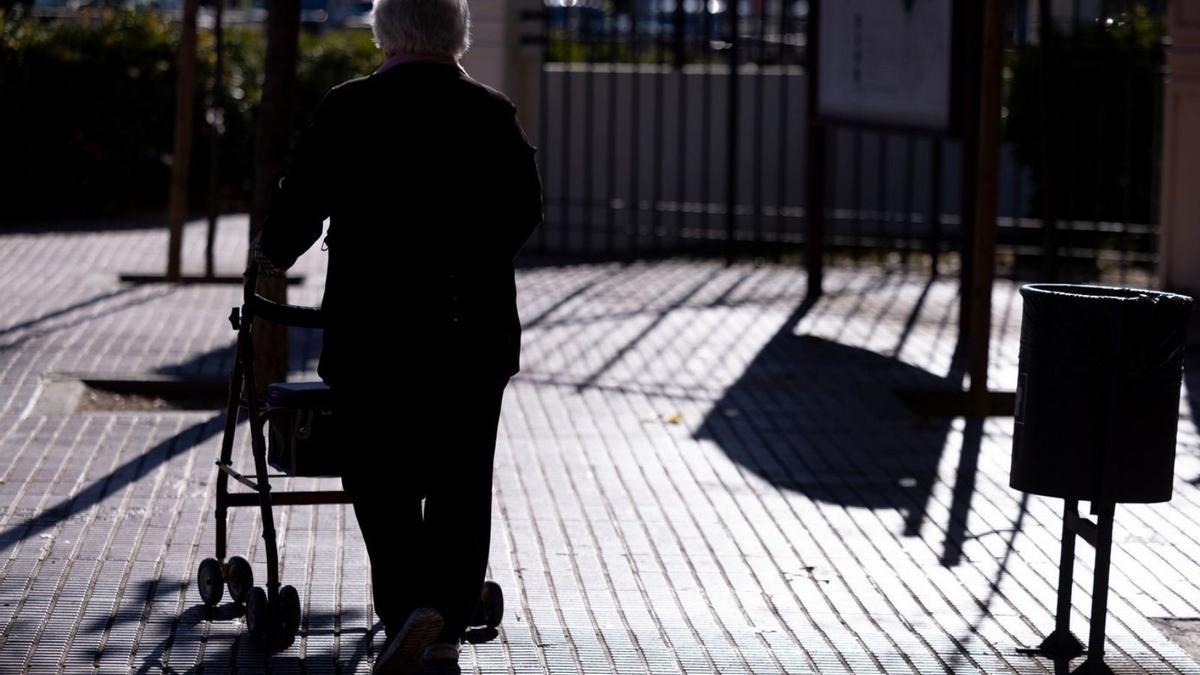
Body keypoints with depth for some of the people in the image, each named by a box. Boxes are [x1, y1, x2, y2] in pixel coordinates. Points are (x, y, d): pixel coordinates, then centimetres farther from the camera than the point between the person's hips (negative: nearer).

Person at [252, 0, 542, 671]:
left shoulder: (348, 110, -5)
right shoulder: (494, 113, 1)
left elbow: (300, 207, -1)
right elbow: (526, 210, 6)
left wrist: (273, 255, 20)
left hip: (374, 329, -2)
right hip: (477, 331, 2)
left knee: (382, 479, 5)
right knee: (462, 480, 11)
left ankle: (411, 609, -13)